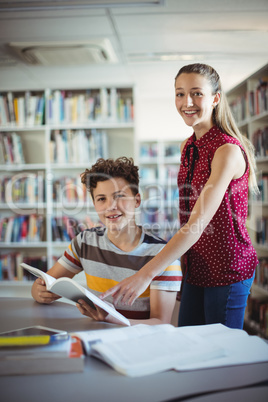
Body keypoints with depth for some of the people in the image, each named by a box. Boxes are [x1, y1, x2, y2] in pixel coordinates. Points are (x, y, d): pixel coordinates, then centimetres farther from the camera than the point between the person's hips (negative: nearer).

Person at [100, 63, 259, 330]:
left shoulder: (228, 150, -20)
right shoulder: (188, 147, 6)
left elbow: (199, 222, -29)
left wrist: (146, 274, -34)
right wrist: (182, 264, 8)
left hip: (227, 268, -7)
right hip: (195, 268, 7)